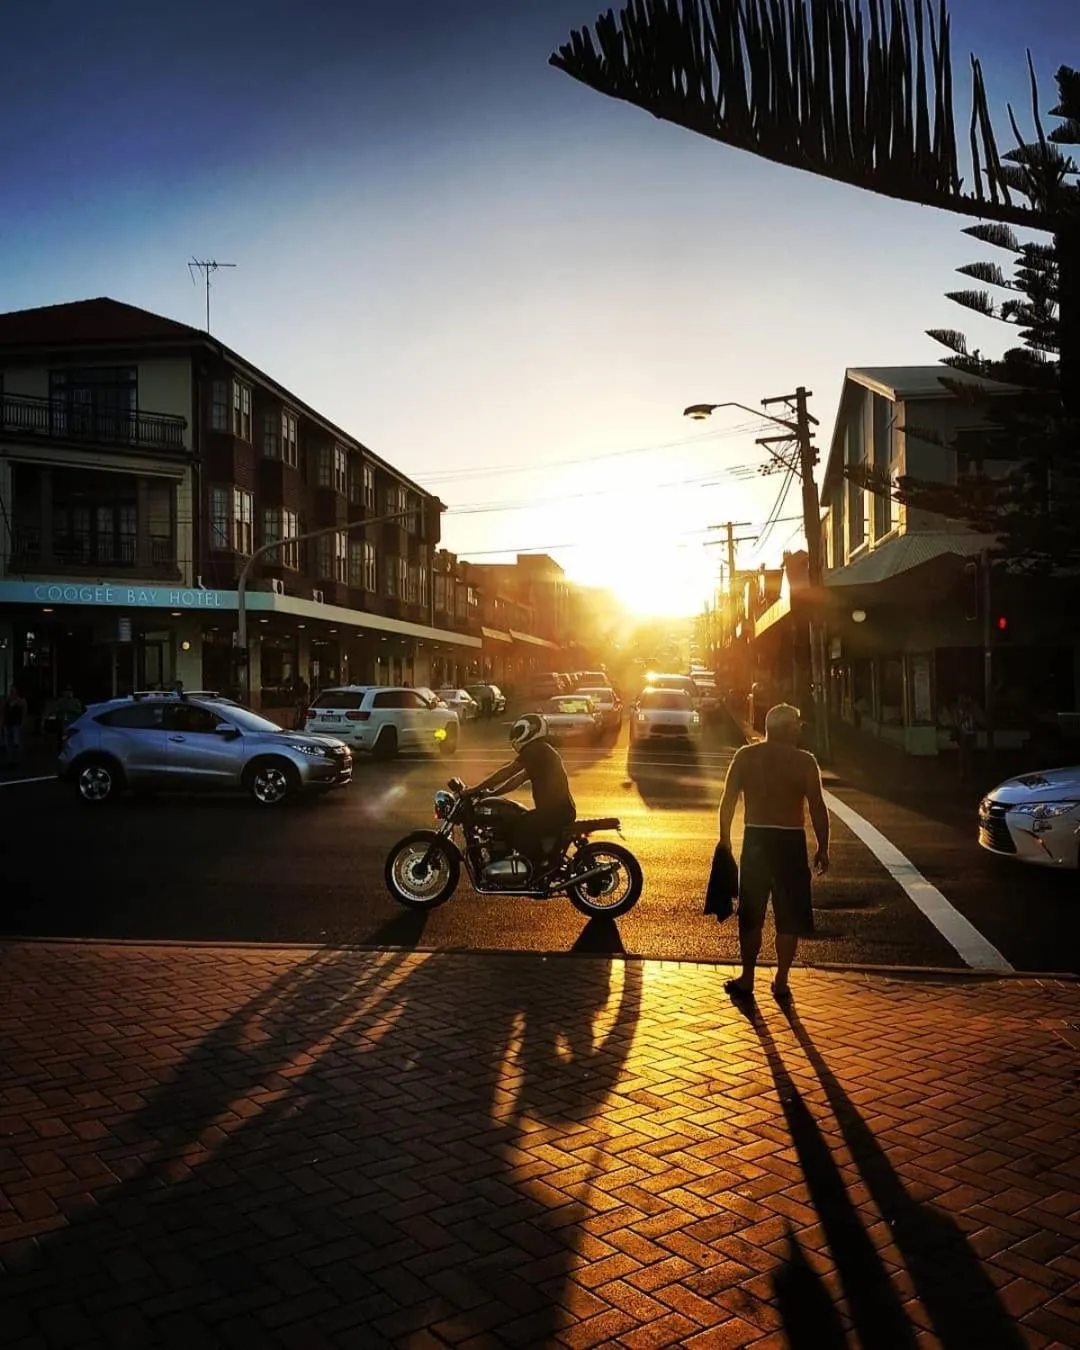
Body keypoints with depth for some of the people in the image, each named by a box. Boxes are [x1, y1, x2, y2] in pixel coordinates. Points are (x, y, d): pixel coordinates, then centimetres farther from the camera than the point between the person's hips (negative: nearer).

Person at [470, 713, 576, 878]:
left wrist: (476, 789, -8)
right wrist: (490, 794, 16)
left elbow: (507, 772, -12)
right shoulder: (540, 752, 21)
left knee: (515, 831, -16)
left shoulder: (536, 749, -9)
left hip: (555, 811, -10)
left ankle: (539, 869, -9)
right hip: (558, 810, 10)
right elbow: (517, 780, 21)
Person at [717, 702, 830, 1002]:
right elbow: (818, 808, -7)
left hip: (756, 840, 2)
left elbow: (728, 801, 0)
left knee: (750, 916, 12)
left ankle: (747, 979, 17)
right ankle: (781, 981, 15)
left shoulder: (745, 756, 1)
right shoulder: (804, 761, -5)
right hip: (790, 842, -2)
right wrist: (823, 848, 2)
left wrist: (724, 838, 9)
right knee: (788, 918, 10)